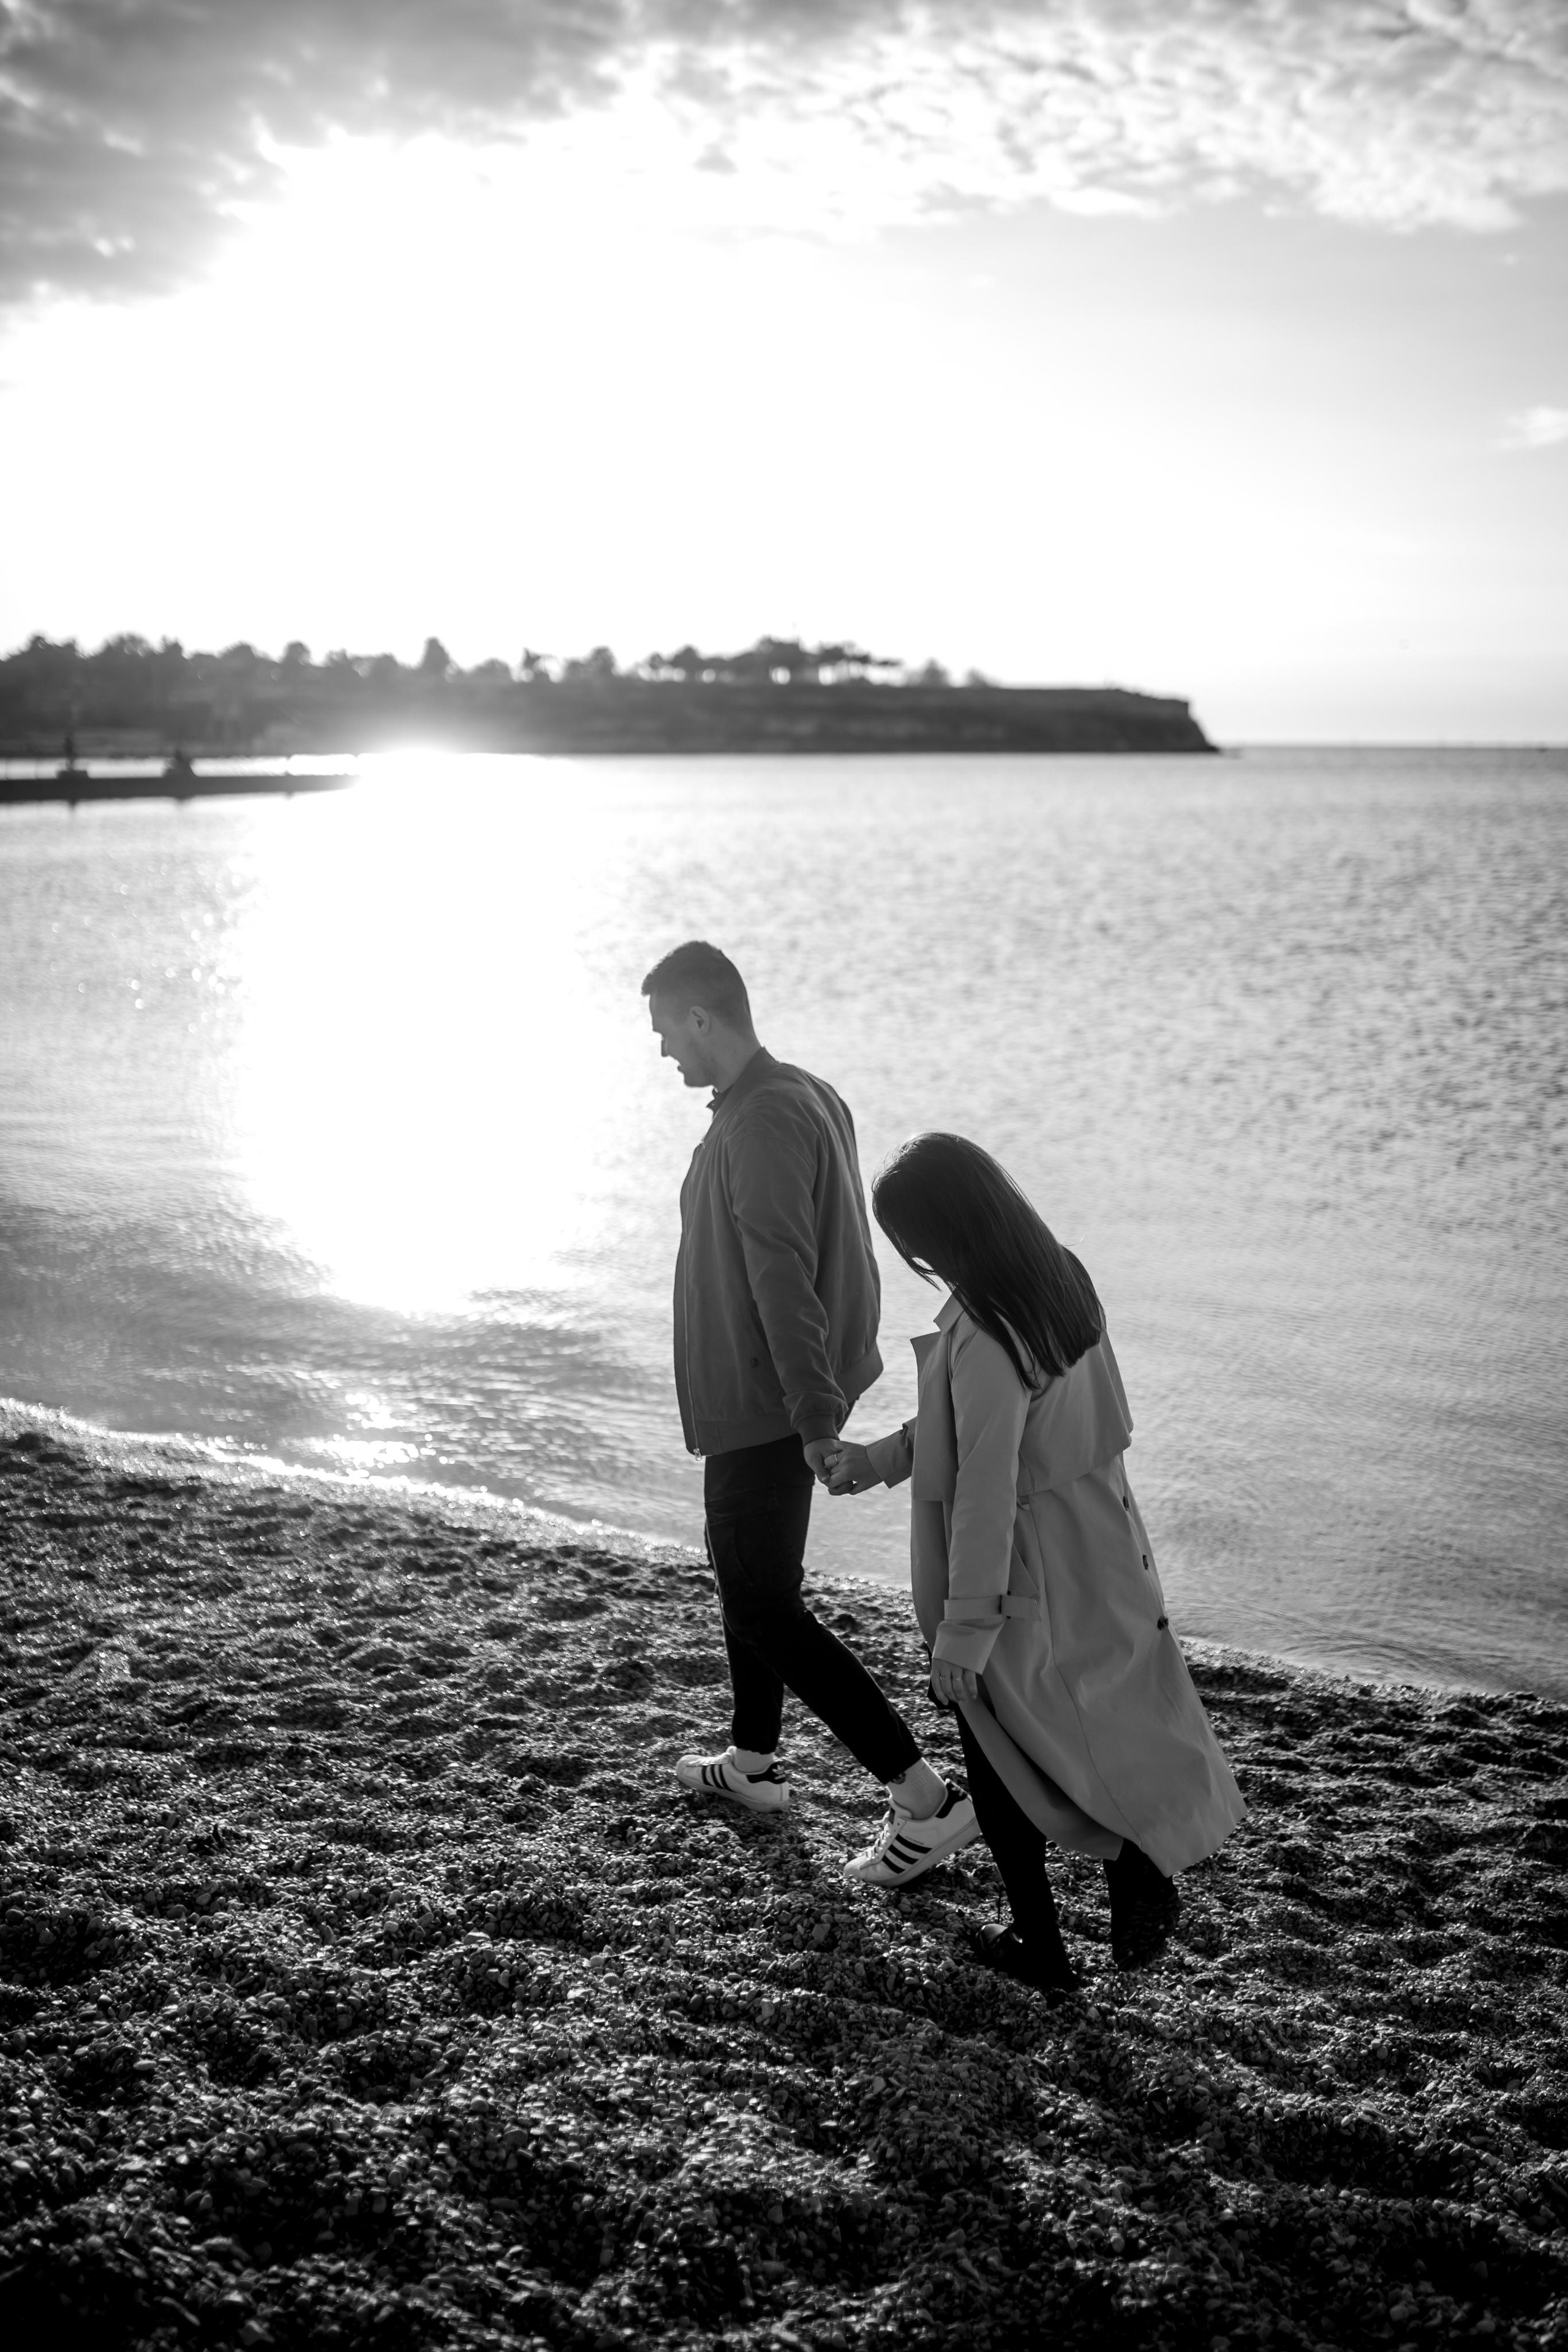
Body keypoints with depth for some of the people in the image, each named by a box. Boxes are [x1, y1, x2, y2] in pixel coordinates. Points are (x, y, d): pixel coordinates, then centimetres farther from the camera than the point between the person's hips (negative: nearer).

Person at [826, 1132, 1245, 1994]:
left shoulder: (983, 1338, -29)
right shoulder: (1059, 1281, -2)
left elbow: (985, 1494, -26)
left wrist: (963, 1628, -18)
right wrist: (878, 1459, 13)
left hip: (1019, 1579, -7)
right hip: (1098, 1557, 7)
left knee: (1003, 1760, 12)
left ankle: (1041, 1945, 25)